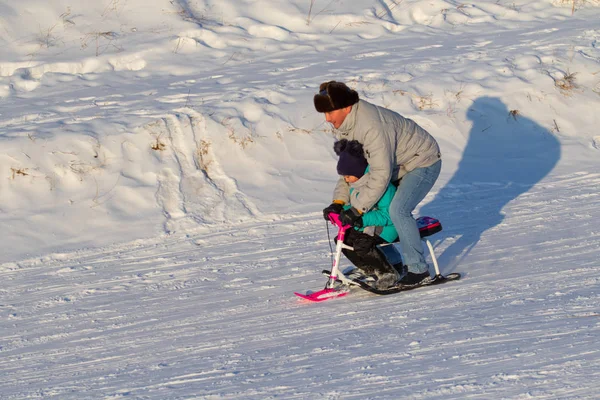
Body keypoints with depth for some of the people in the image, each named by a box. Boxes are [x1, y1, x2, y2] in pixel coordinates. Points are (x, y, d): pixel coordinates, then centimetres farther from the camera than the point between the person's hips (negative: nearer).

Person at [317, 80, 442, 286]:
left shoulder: (372, 126, -36)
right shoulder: (342, 127, -5)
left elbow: (381, 173, -36)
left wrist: (357, 209, -33)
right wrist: (339, 201, -12)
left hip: (423, 162, -10)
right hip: (398, 166, 10)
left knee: (398, 210, -24)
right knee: (374, 205, 2)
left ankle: (419, 269, -14)